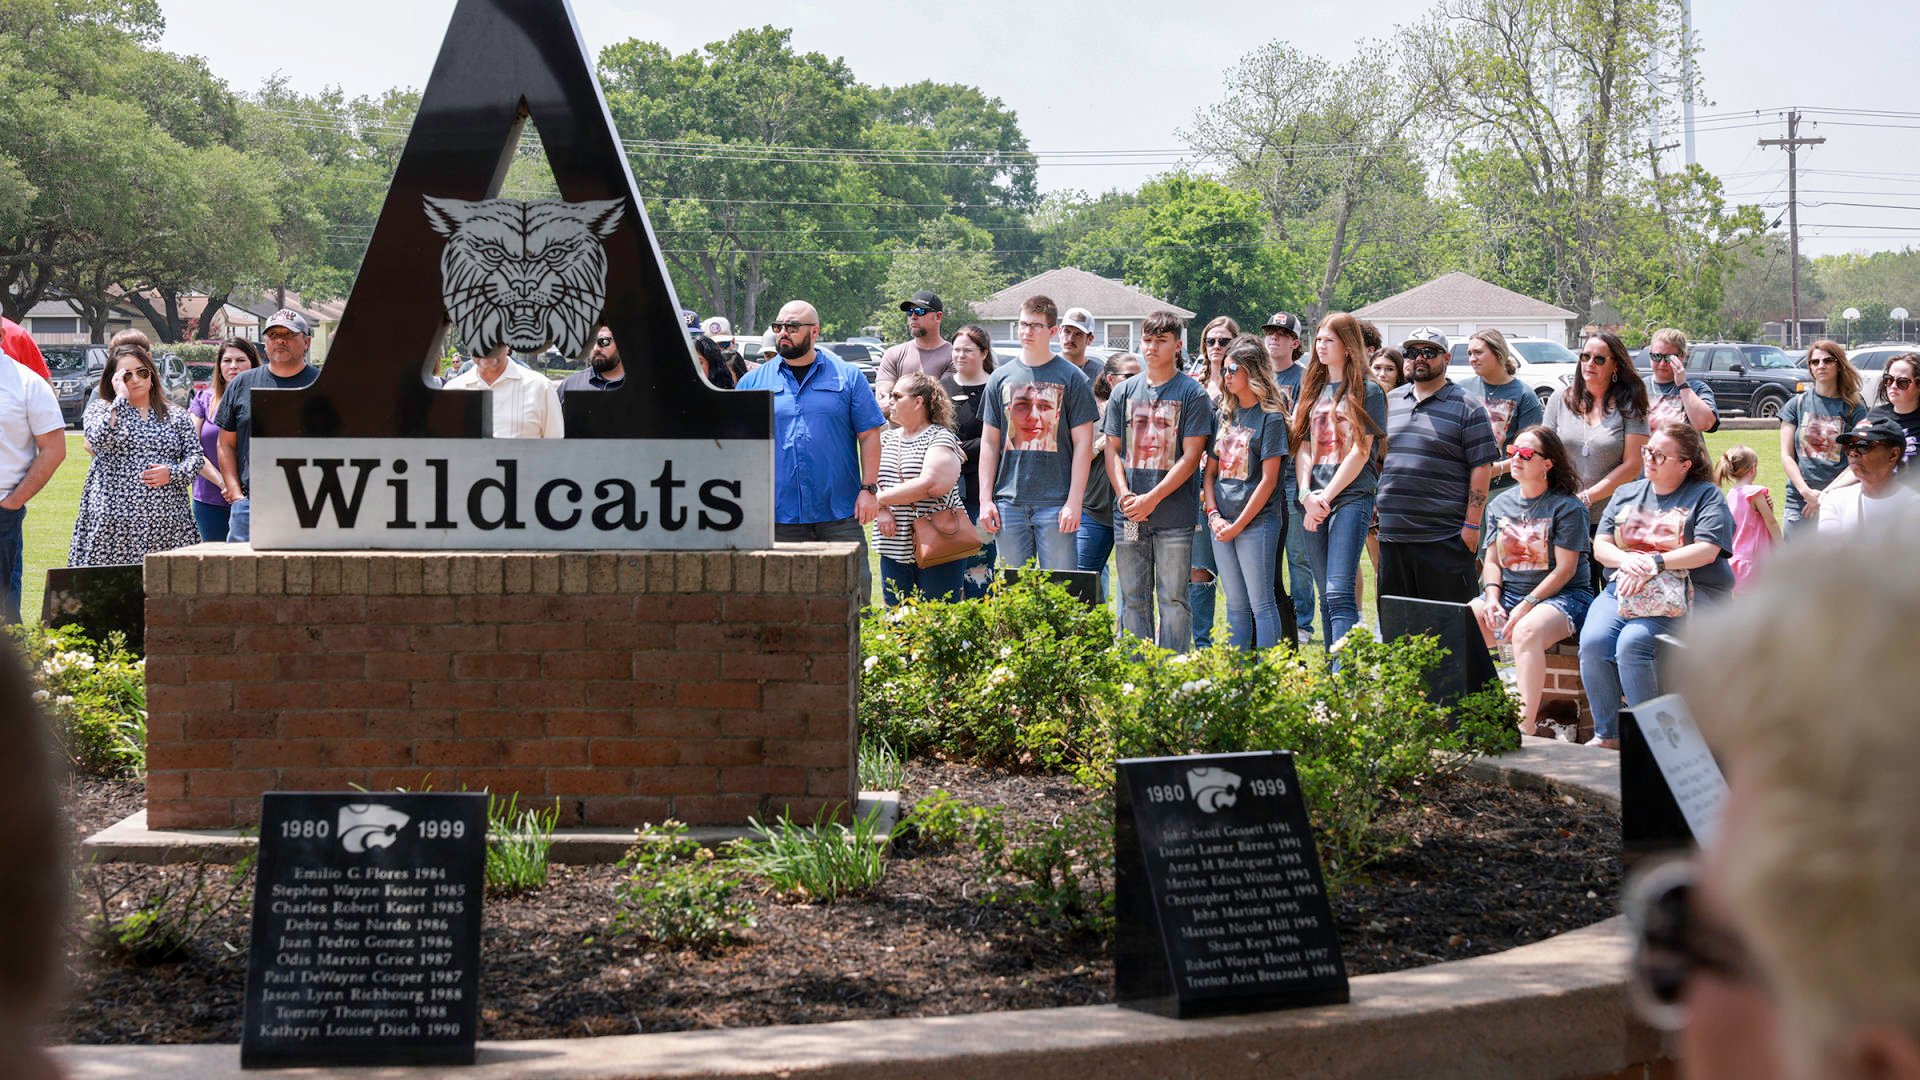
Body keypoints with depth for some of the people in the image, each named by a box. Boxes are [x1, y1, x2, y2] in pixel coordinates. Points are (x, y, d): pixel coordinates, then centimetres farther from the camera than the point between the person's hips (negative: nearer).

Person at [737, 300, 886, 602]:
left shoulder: (847, 376, 6)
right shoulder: (754, 381, 9)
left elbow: (869, 435, 5)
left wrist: (869, 489, -4)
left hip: (840, 511, -1)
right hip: (779, 516, 1)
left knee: (854, 596, -1)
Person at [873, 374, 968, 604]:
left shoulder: (940, 437, -5)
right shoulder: (885, 438, 15)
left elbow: (930, 485, -18)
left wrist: (880, 498, -12)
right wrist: (880, 510, -13)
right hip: (894, 549, 6)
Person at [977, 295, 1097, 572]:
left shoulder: (1072, 378, 1)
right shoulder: (1001, 378, 11)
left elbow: (1083, 444, -2)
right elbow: (989, 443, 12)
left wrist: (1074, 502, -9)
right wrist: (985, 499, 4)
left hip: (1056, 503, -3)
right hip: (1009, 501, 3)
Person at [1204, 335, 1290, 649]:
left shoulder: (1270, 417, -6)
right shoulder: (1225, 415, 13)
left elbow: (1268, 479, -11)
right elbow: (1210, 472, 14)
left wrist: (1238, 525, -12)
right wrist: (1214, 514, -1)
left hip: (1257, 520, -6)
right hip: (1222, 522, 6)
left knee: (1261, 605, -5)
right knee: (1236, 606, 10)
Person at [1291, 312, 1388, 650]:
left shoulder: (1366, 391, 1)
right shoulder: (1312, 390, 19)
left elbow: (1361, 451, -7)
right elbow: (1303, 448, 12)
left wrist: (1326, 497, -11)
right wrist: (1307, 495, -4)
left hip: (1351, 497, -6)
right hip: (1313, 503, 6)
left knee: (1339, 594, -17)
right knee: (1326, 597, 8)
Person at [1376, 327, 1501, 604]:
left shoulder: (1467, 408, -1)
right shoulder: (1391, 402, 15)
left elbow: (1482, 468, -5)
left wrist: (1472, 524, -11)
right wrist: (1375, 509, 15)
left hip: (1445, 537, -5)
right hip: (1392, 534, 5)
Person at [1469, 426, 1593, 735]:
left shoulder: (1567, 507, -5)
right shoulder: (1499, 504, 15)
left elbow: (1565, 570, -11)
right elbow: (1491, 560, 15)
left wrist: (1526, 606, -17)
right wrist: (1492, 598, -5)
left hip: (1561, 596, -6)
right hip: (1507, 594, 6)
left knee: (1526, 632, -39)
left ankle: (1526, 726, -42)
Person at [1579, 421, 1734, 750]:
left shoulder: (1706, 496, 6)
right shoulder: (1627, 494, 22)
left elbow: (1707, 551, -9)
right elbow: (1600, 547, 14)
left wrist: (1654, 564, -19)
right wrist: (1626, 560, -10)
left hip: (1683, 592, -5)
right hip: (1624, 586, 5)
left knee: (1632, 642, -33)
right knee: (1593, 641, -26)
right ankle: (1606, 734, -14)